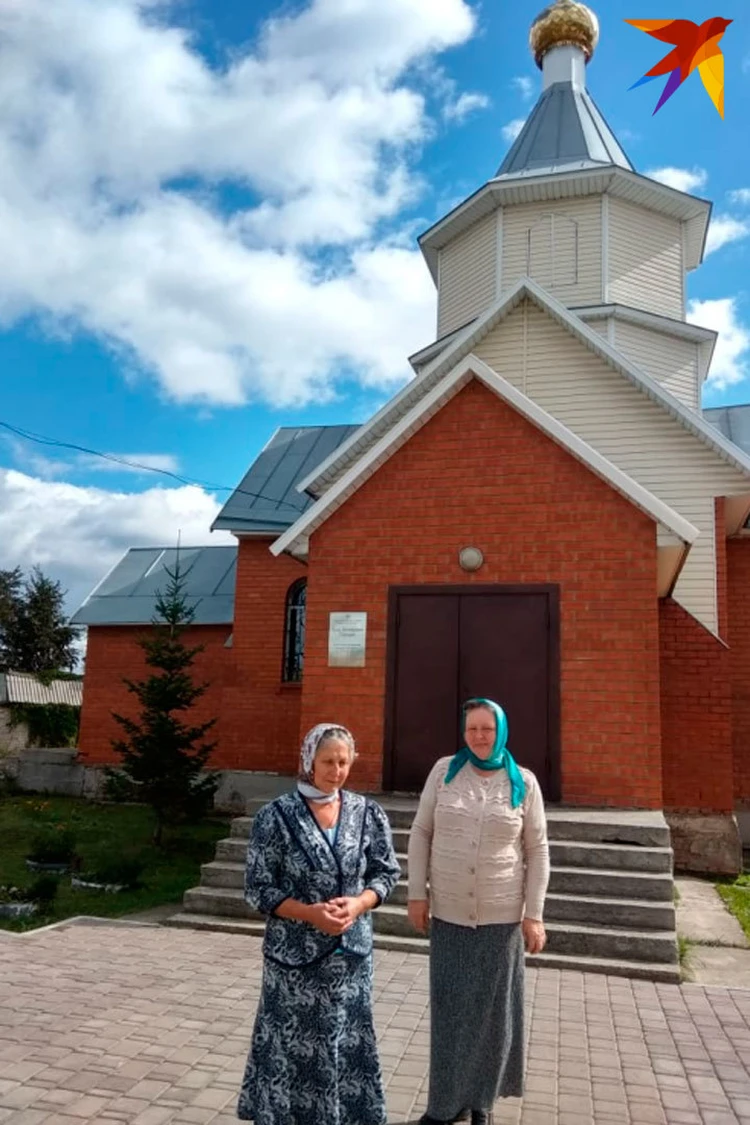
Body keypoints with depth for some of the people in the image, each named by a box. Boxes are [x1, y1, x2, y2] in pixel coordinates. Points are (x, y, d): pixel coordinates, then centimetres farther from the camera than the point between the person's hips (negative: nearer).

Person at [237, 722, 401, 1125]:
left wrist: (358, 904, -14)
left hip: (351, 951, 3)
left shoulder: (367, 813, -3)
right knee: (293, 1044, 7)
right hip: (295, 952, -3)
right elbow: (258, 888, -9)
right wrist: (310, 913, -20)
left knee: (347, 1043, 14)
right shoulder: (277, 816, -12)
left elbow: (386, 873, 5)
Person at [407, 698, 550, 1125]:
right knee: (448, 1008, 10)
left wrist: (534, 914, -4)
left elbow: (537, 851, -1)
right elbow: (421, 833, 1)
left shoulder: (523, 782, -5)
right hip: (448, 913, 1)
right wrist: (417, 893, -2)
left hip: (501, 916, 0)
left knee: (491, 1010, 12)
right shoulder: (444, 770, -4)